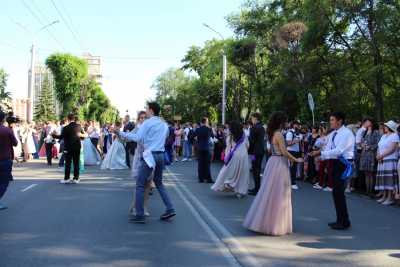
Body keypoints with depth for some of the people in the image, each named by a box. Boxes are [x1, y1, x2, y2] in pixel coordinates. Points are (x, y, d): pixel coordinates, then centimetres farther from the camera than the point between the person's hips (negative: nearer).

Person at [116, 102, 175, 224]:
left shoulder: (147, 123, -7)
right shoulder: (164, 124, 15)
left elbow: (137, 137, -16)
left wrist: (121, 134, -10)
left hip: (150, 155, -7)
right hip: (161, 155, 7)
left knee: (140, 185, -1)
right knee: (159, 183, 19)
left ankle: (140, 215, -1)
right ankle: (170, 209, 12)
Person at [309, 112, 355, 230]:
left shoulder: (347, 133, -15)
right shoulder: (332, 134, 10)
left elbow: (338, 151, -24)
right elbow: (328, 149, 9)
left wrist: (320, 153, -26)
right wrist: (320, 157, -10)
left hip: (344, 164, -9)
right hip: (336, 164, 9)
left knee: (339, 192, -7)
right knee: (336, 192, 14)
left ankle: (344, 222, 7)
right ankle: (340, 220, 27)